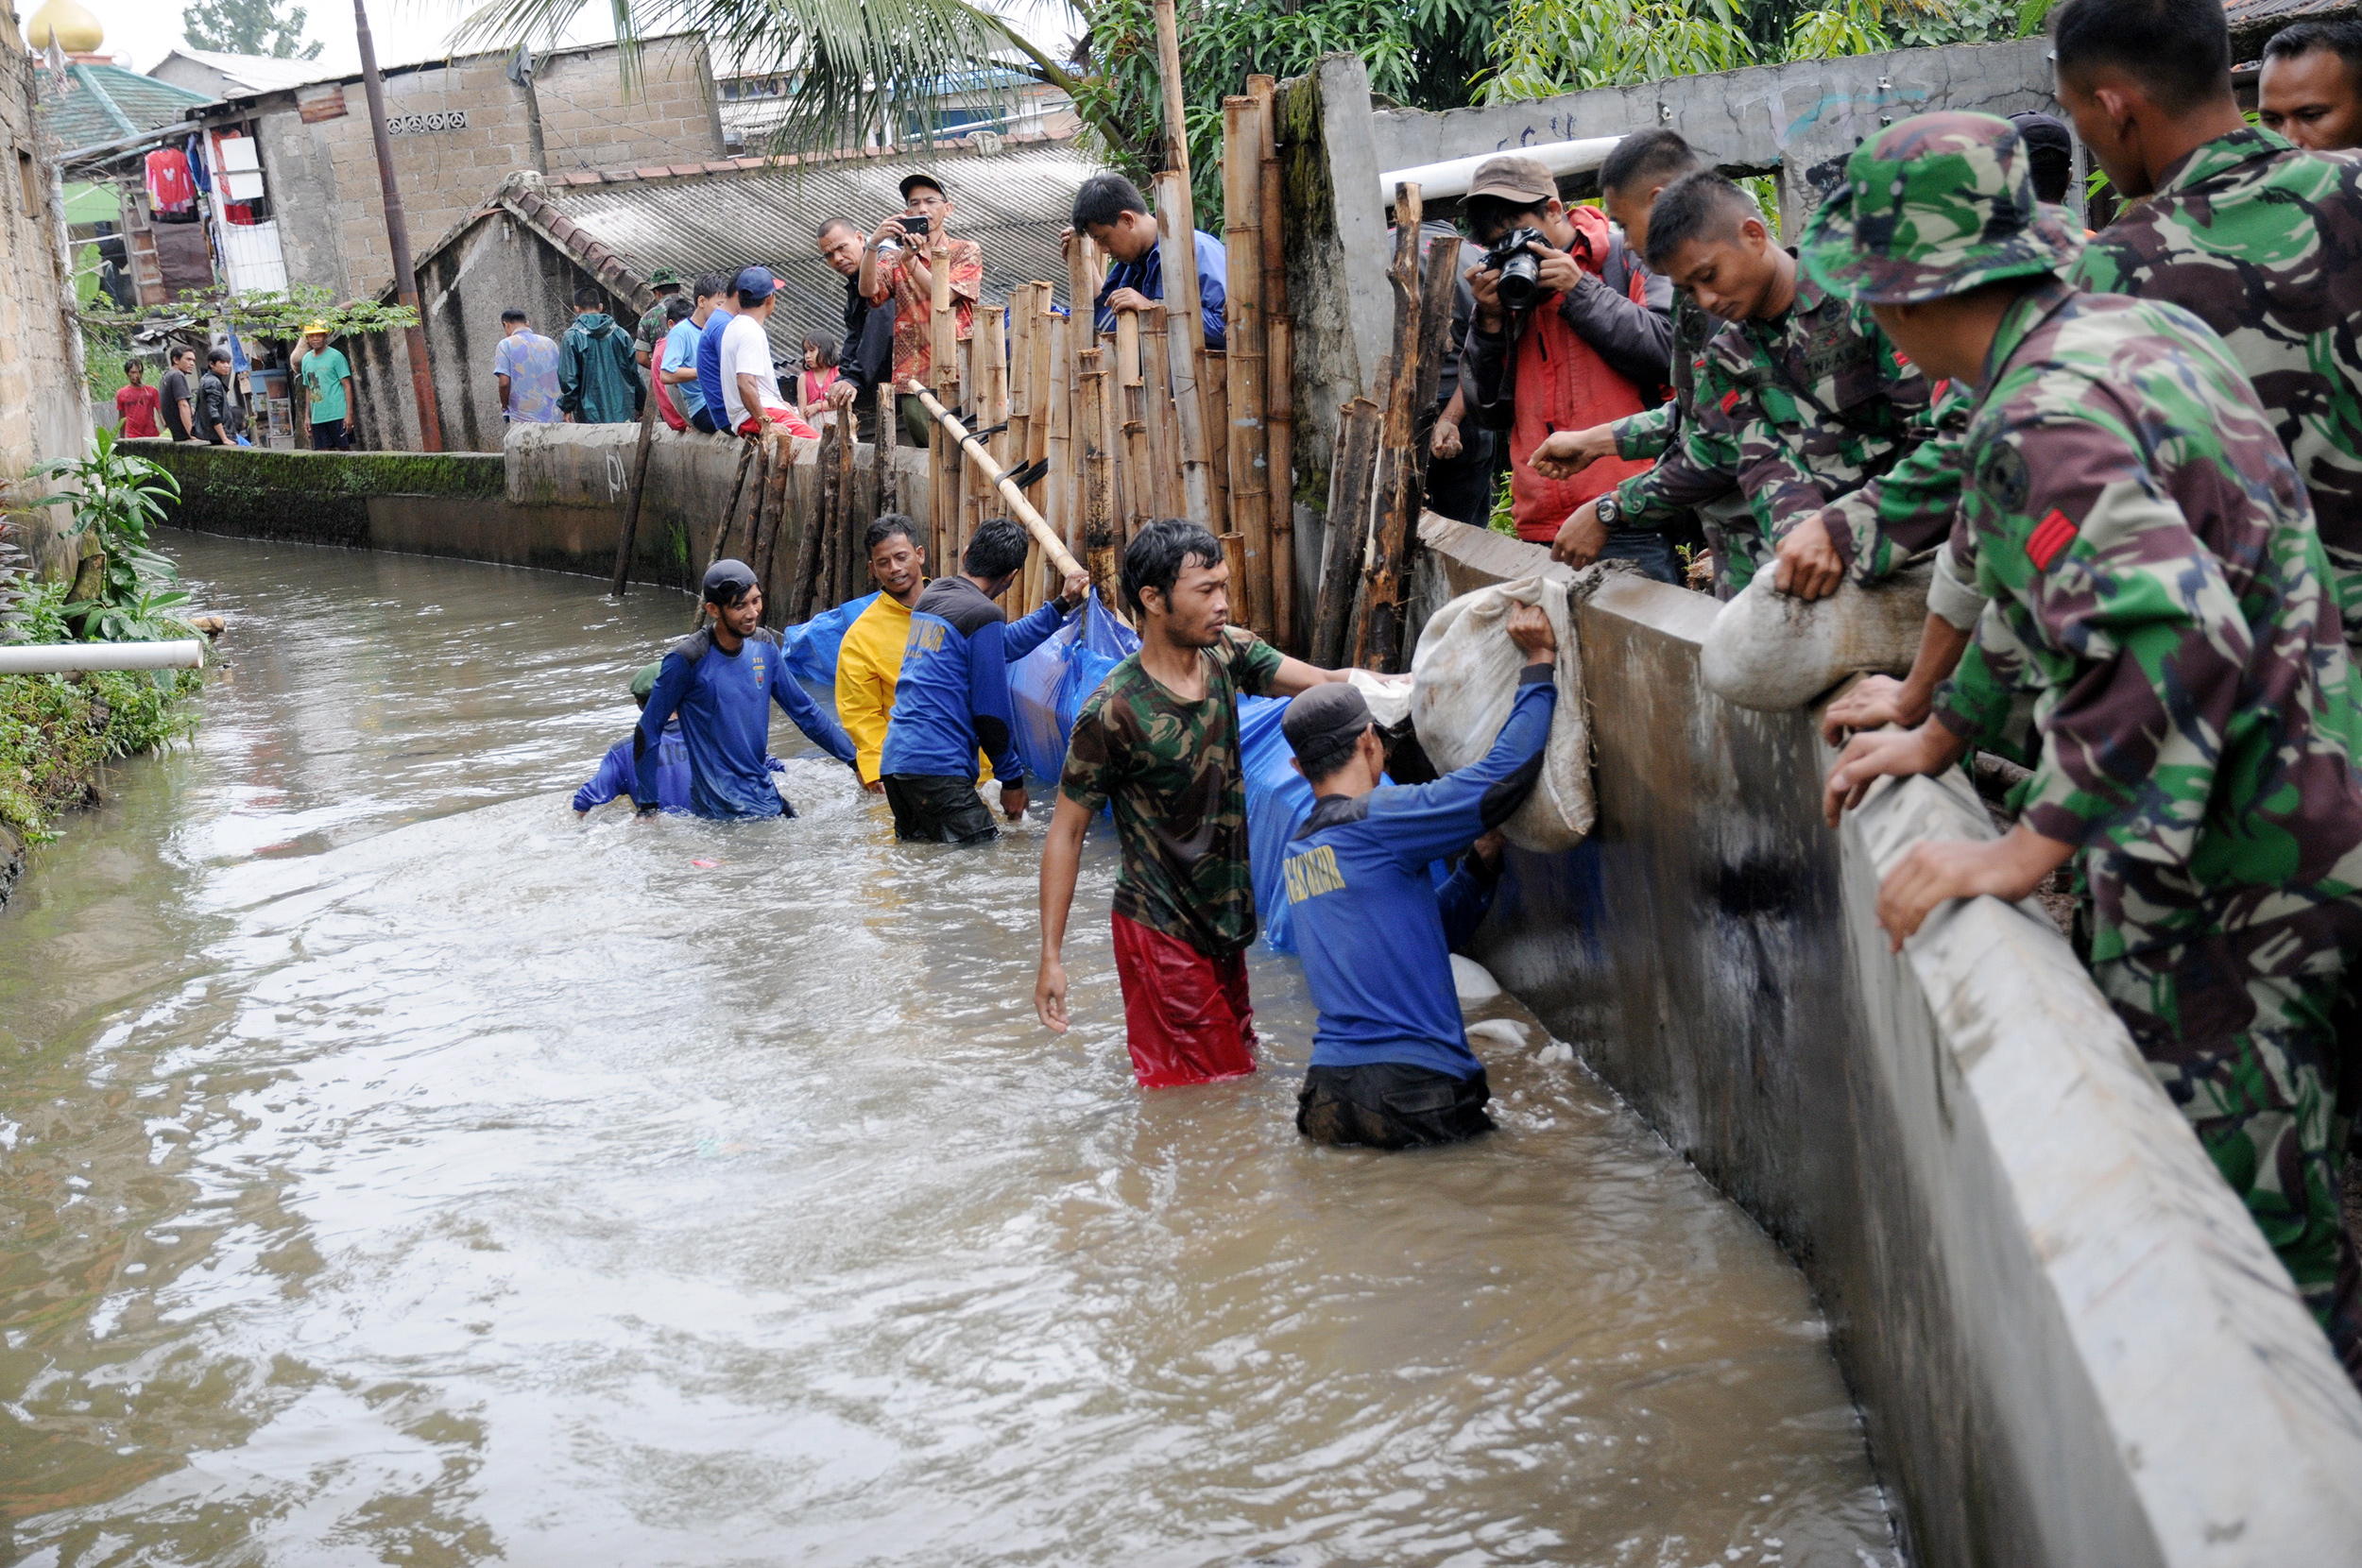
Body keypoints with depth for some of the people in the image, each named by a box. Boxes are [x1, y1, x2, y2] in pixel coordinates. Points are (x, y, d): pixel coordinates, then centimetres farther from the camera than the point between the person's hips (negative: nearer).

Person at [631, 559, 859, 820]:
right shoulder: (687, 660, -15)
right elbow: (648, 731, -7)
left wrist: (856, 760, 11)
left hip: (768, 798, 7)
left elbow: (804, 710, 13)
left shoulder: (764, 645, 3)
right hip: (720, 812, -6)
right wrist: (647, 808, -7)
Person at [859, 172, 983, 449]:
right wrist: (873, 245, -20)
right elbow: (868, 290, -5)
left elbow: (944, 296, -6)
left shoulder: (967, 252, 10)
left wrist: (911, 260, -16)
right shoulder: (893, 258, 15)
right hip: (914, 377, 2)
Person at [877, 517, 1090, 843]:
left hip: (894, 760, 9)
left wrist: (1061, 605, 29)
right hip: (936, 767, -9)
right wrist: (1012, 779, 3)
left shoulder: (931, 595, 15)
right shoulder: (984, 614, -10)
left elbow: (1000, 646, 25)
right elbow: (991, 709, -8)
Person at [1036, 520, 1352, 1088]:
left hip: (1225, 916, 7)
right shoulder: (1113, 712, -21)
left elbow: (1326, 684, -8)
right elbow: (1067, 831, -14)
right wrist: (1050, 956, -16)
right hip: (1163, 933, -7)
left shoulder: (1227, 652, -3)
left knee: (1236, 1069, 18)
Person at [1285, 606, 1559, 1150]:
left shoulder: (1298, 853, 16)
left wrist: (1480, 862, 15)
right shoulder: (1374, 821, -10)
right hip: (1411, 1094, -8)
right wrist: (1540, 663, -3)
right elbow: (1506, 775, -11)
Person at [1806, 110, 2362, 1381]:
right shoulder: (2138, 330, 9)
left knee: (2243, 1212, -1)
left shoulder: (2042, 421, -23)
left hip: (2230, 870, -10)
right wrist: (1939, 735, 24)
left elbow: (2175, 638, -37)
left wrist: (2034, 844, -30)